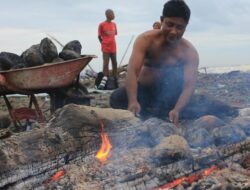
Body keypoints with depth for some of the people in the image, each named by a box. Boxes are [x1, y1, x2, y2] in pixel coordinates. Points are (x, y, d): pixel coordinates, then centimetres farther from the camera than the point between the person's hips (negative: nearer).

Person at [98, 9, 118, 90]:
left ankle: (115, 80, 16)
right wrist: (104, 43, 5)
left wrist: (111, 42, 13)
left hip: (113, 47, 5)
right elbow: (99, 36, 2)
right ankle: (105, 79, -5)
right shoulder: (102, 25, -5)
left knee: (115, 63, 8)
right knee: (105, 63, -8)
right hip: (106, 48, -5)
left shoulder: (114, 24, 8)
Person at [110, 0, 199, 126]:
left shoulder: (190, 52, -17)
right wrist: (133, 101, -51)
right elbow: (132, 71, -32)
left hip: (168, 96, 0)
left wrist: (177, 110, -49)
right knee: (116, 99, -27)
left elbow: (189, 86, -28)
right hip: (143, 91, 0)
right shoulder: (146, 40, -19)